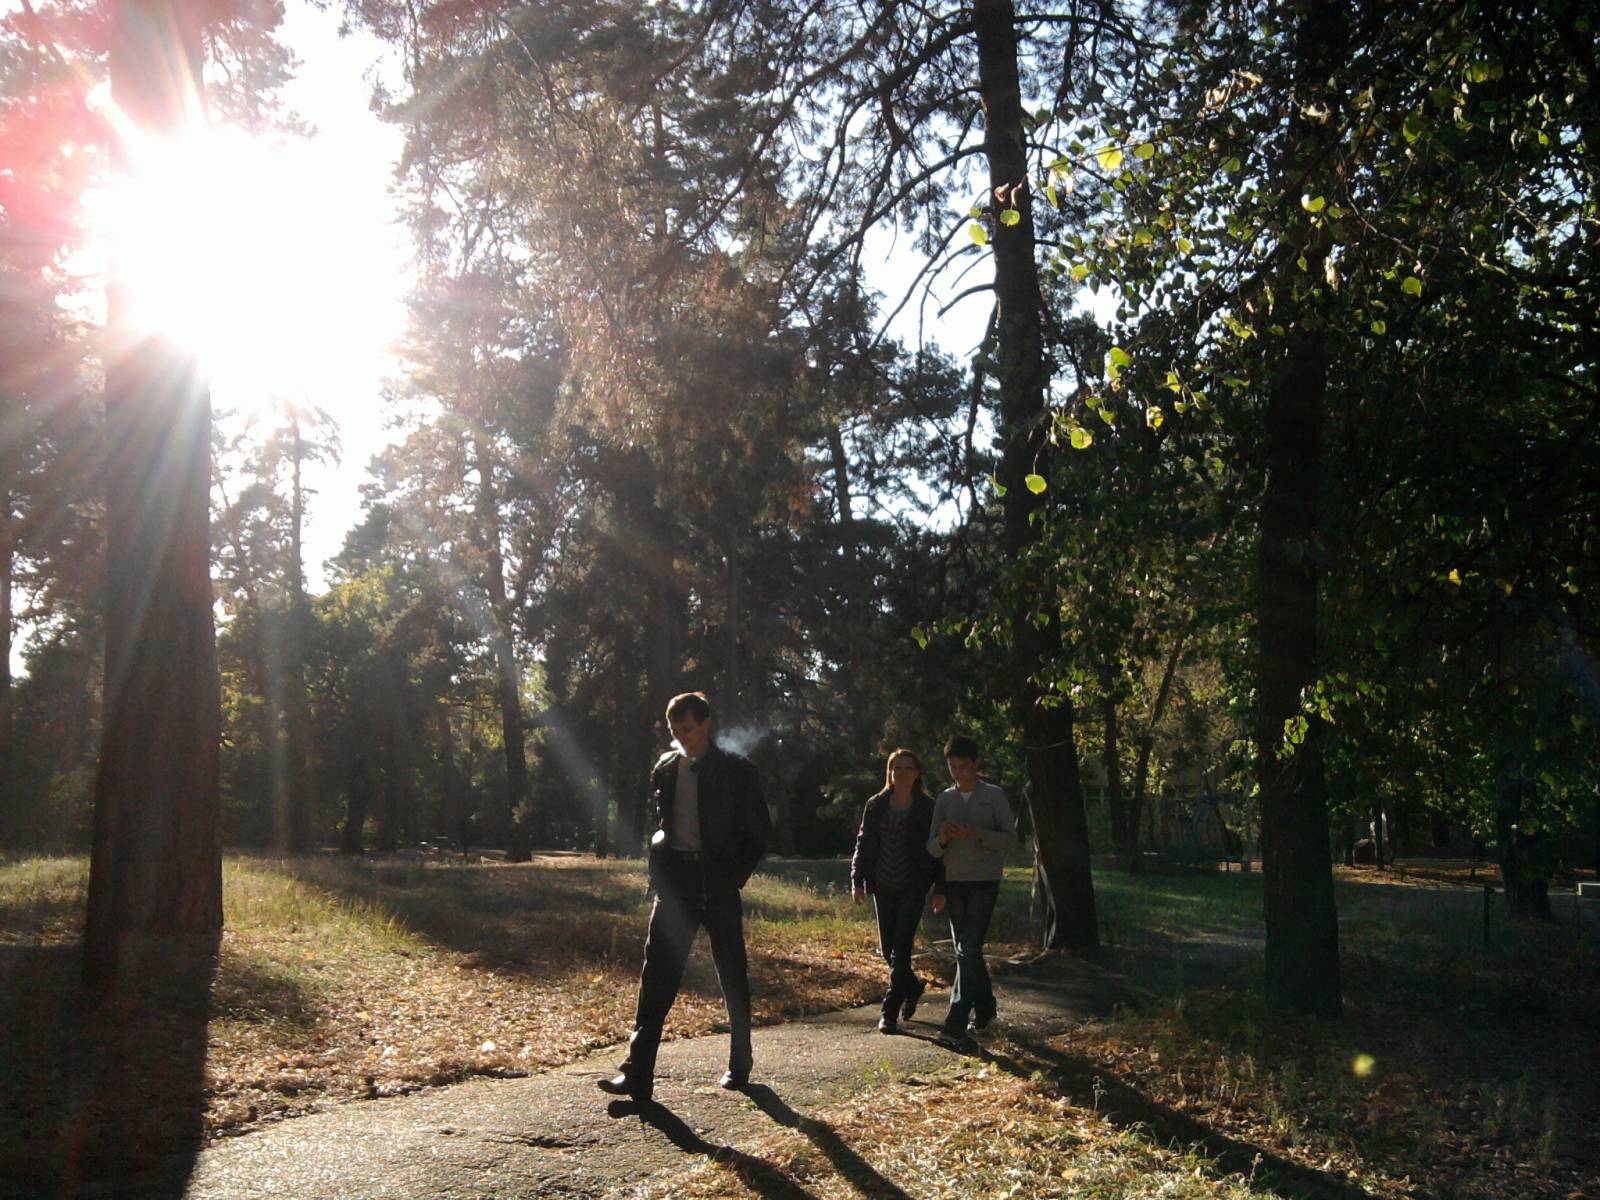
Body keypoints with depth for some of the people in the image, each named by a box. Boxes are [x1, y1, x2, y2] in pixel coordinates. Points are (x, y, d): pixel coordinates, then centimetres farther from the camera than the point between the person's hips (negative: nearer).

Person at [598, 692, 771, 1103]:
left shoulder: (736, 771, -3)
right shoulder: (666, 767, 9)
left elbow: (759, 829, 1)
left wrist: (736, 875, -5)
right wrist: (658, 868, 8)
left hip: (718, 884, -3)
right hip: (675, 879, 3)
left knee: (732, 975, 8)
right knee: (657, 972, -7)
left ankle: (739, 1065, 23)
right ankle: (638, 1072, -9)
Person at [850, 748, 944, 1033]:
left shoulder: (928, 808, -3)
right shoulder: (875, 806, 4)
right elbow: (863, 843, 7)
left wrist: (940, 889, -4)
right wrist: (857, 881, -1)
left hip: (913, 888, -4)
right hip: (883, 887, 4)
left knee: (900, 949, -10)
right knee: (887, 949, 10)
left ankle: (890, 1012, -3)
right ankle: (913, 989, 36)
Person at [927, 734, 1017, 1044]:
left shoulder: (994, 796, -1)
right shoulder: (944, 799, 8)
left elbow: (1010, 840, -6)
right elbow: (932, 849, 6)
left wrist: (976, 834, -21)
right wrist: (943, 838, -18)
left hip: (984, 882, -4)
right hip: (953, 882, 4)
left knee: (969, 949, -13)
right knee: (967, 950, 10)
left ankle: (956, 1022, -16)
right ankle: (984, 1007, 28)